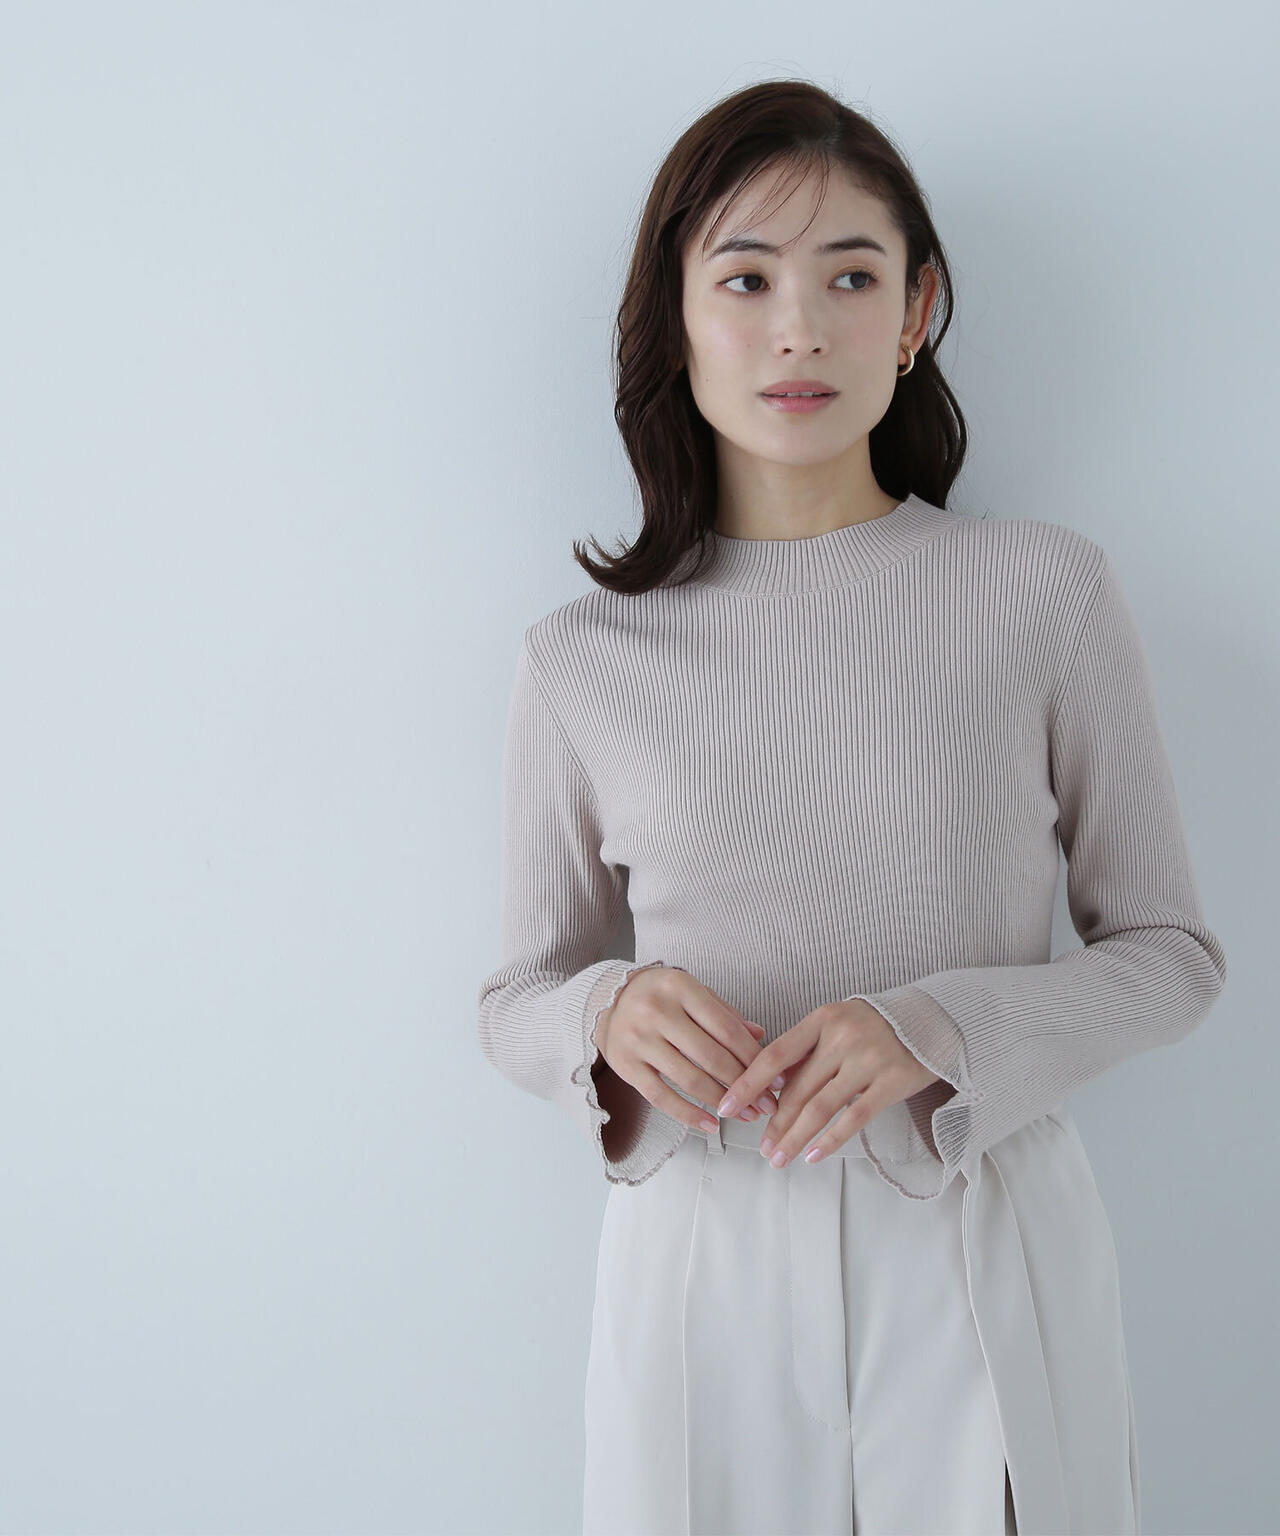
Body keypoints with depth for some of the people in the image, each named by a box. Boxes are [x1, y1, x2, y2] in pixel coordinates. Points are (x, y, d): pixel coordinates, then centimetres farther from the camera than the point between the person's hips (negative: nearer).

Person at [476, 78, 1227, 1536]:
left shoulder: (1044, 588, -4)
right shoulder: (582, 657, -1)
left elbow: (1170, 950, 1)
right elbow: (518, 998, 8)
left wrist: (938, 1031, -17)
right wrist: (608, 1016, -15)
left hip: (987, 1255, 0)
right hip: (704, 1261, 1)